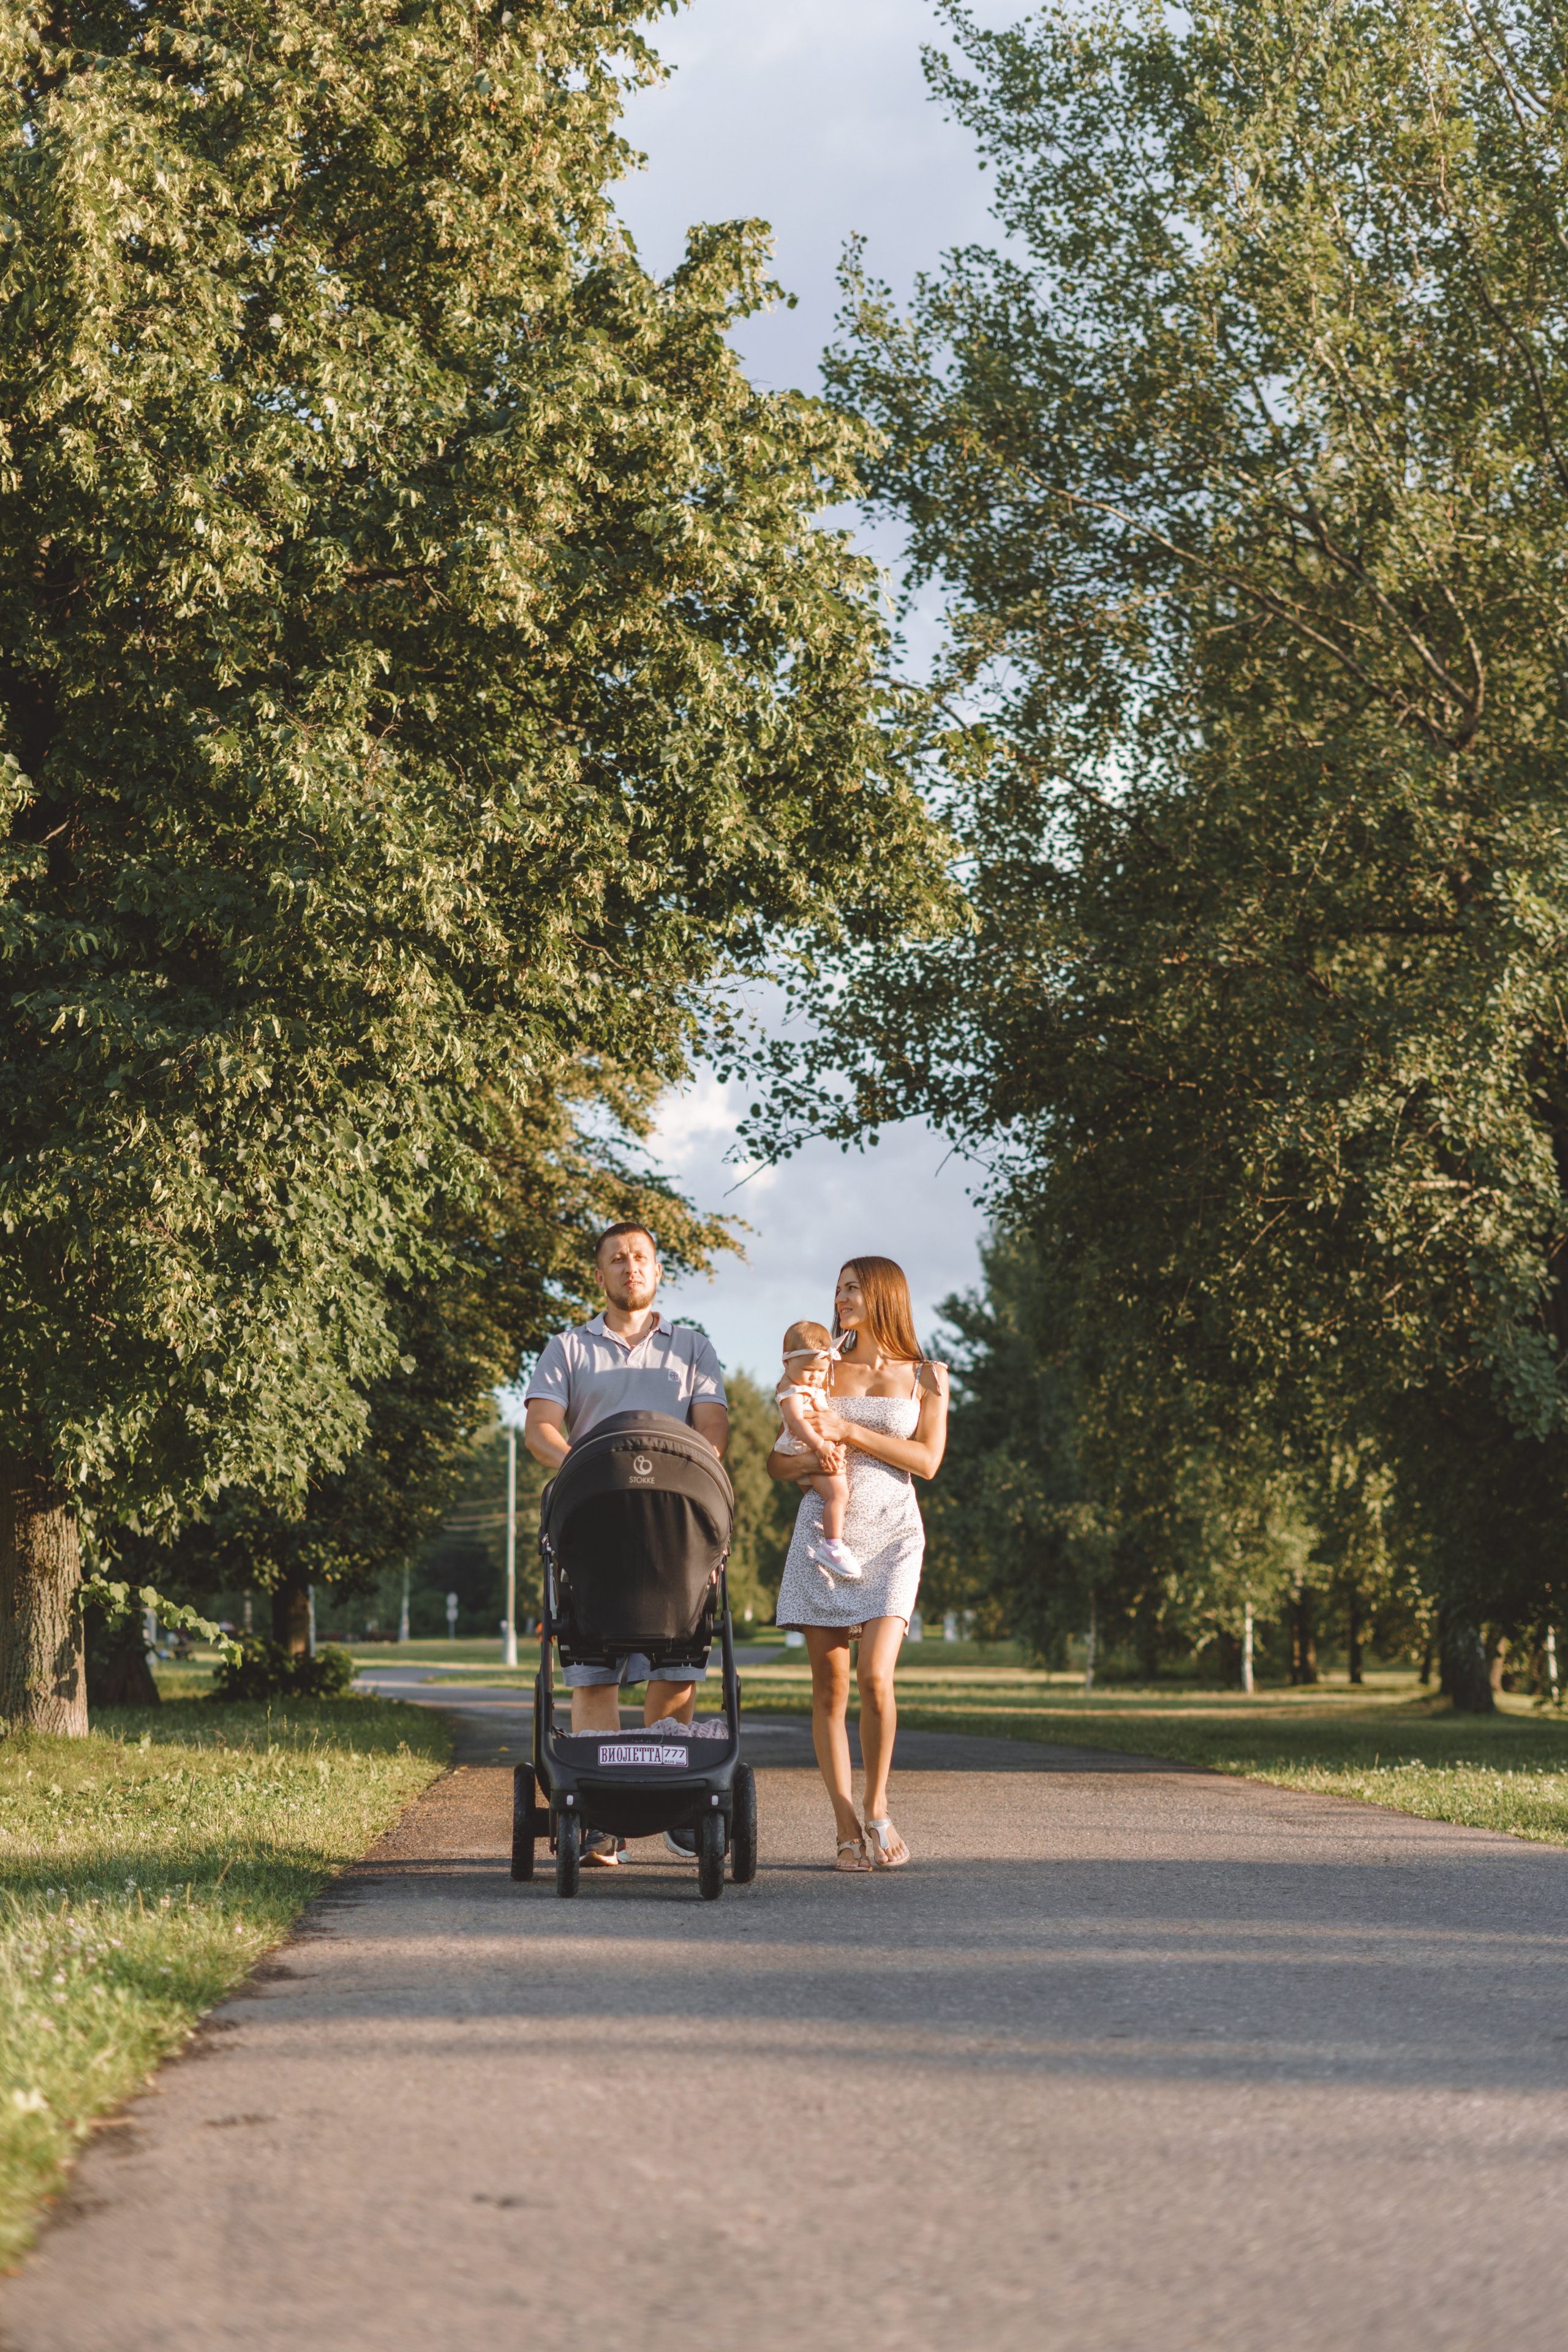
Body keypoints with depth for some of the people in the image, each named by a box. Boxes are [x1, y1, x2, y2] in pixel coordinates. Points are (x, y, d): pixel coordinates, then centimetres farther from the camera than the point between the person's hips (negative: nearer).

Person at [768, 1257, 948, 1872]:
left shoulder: (925, 1377, 9)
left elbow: (927, 1460, -3)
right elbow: (776, 1459, 14)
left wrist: (850, 1433, -10)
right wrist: (804, 1461, -9)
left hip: (890, 1531, -2)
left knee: (875, 1677, -18)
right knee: (829, 1686, -3)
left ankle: (877, 1809, 1)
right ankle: (847, 1829, 2)